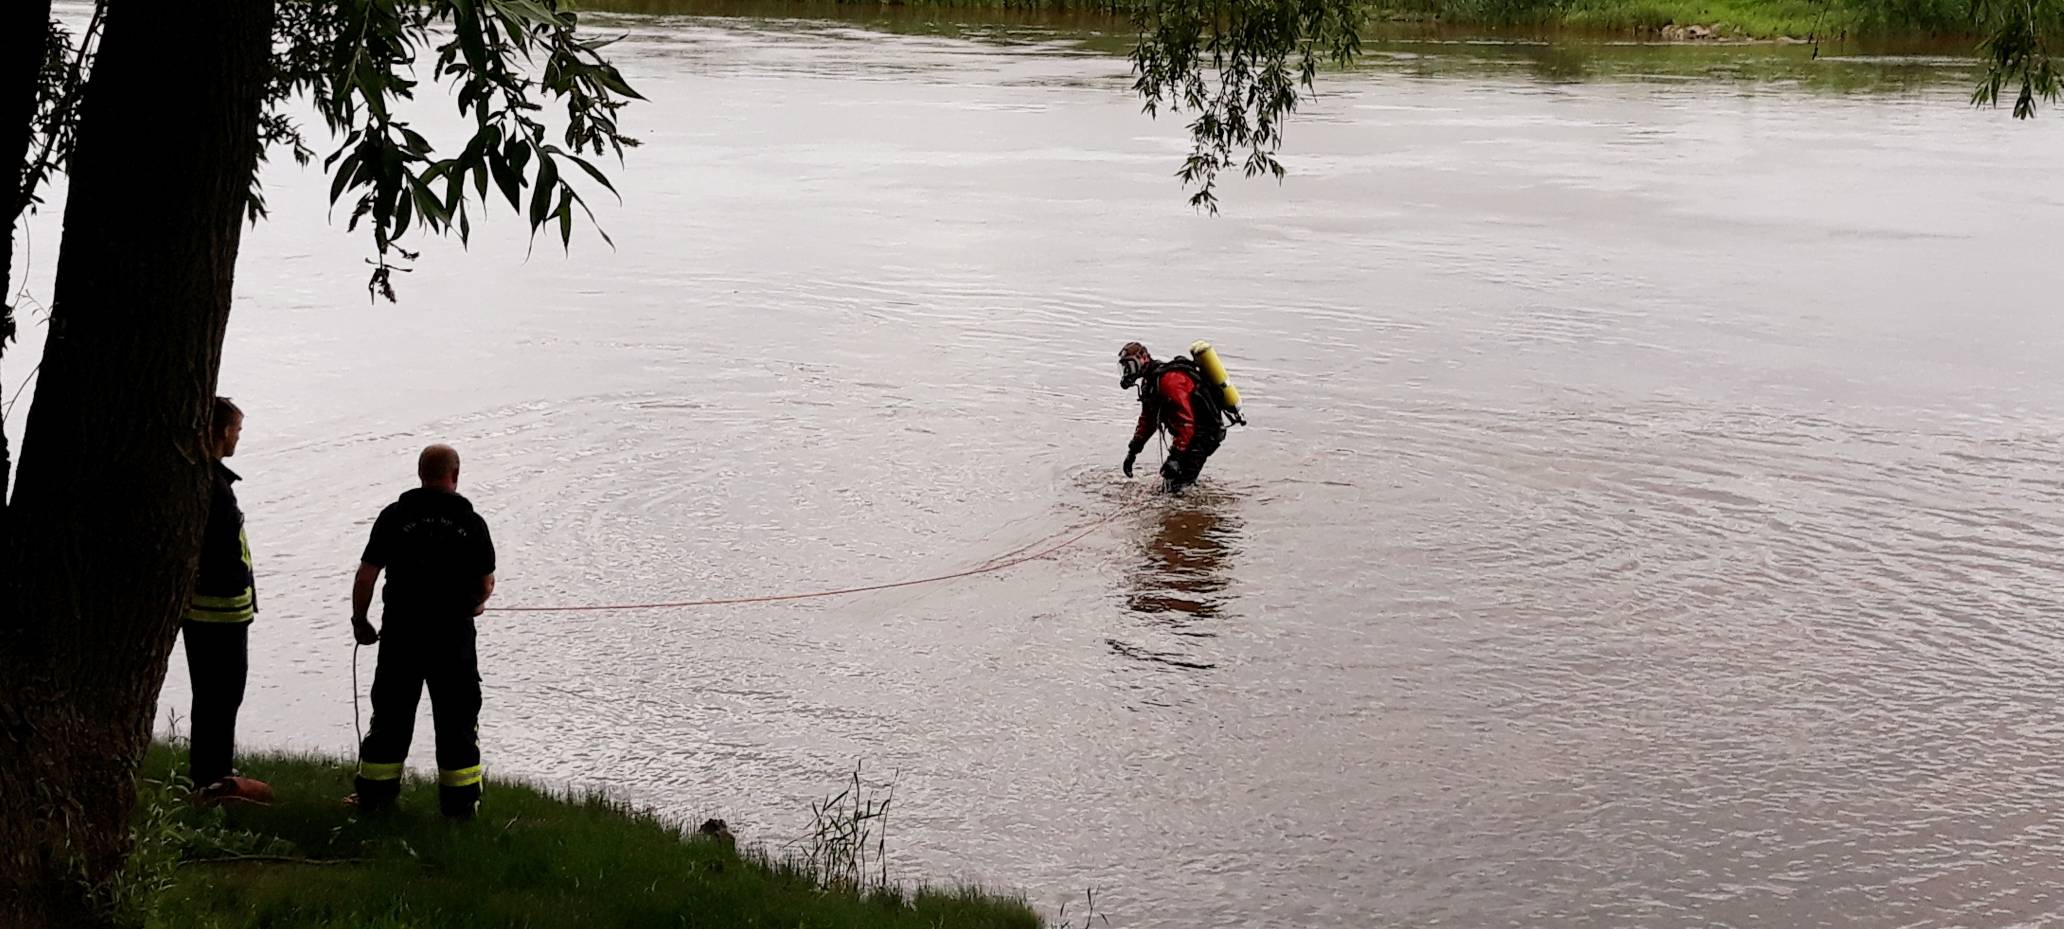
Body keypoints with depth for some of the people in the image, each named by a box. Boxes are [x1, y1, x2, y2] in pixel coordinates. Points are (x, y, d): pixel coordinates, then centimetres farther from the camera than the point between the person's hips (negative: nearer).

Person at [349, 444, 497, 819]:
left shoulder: (395, 515, -3)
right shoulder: (471, 522, -2)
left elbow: (366, 574, -4)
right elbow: (486, 584, 1)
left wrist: (359, 620, 9)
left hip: (400, 633, 1)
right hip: (453, 634, -1)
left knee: (391, 715, 13)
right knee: (457, 718, 10)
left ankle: (375, 795, 21)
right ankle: (460, 800, 14)